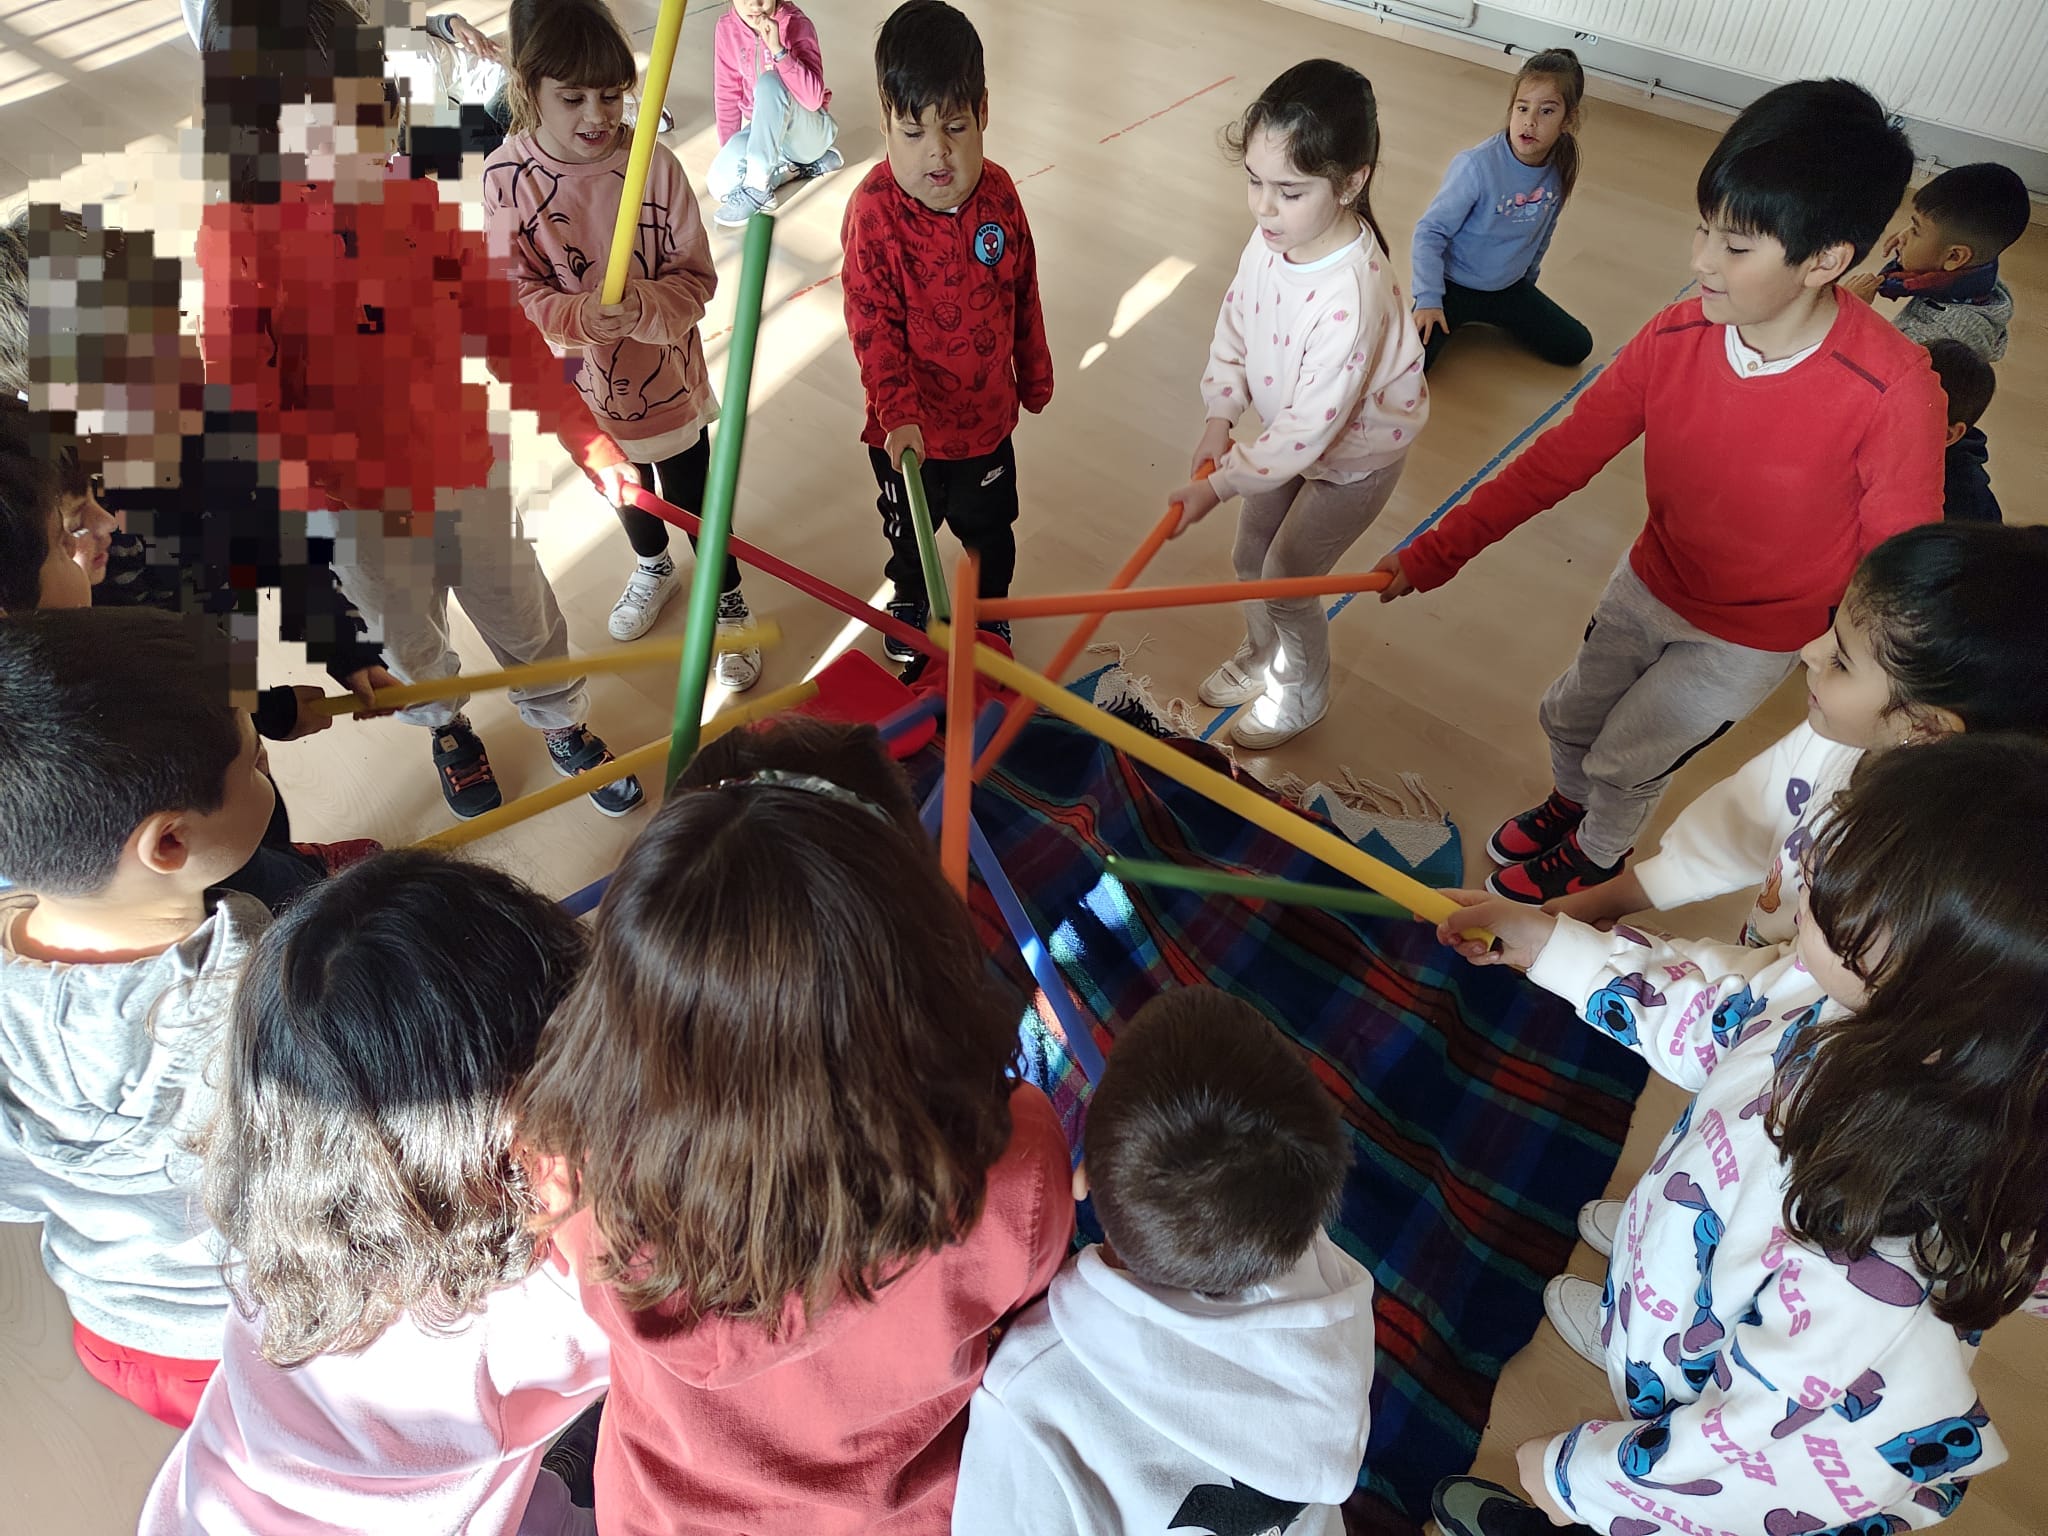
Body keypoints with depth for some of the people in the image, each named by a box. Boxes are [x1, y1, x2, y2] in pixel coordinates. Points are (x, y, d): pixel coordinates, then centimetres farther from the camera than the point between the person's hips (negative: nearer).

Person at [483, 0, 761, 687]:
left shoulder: (656, 164, -19)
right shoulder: (507, 177, -17)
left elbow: (696, 276, -15)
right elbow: (515, 291, -15)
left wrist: (644, 307, -35)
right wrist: (580, 317, -35)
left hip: (668, 377, -2)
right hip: (586, 385, 2)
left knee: (695, 501, 13)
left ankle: (730, 606, 37)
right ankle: (651, 566, 58)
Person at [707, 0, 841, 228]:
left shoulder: (797, 25, -19)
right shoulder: (727, 28, -7)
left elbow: (813, 99, -31)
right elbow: (727, 94, 2)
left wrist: (778, 49, -39)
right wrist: (731, 151, -3)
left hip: (808, 131, -5)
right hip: (764, 131, 5)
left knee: (769, 82, -34)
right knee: (720, 183, -21)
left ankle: (758, 187, -30)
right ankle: (797, 166, -3)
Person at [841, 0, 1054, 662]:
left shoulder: (999, 192, -9)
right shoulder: (874, 209, -22)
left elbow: (1022, 293, 4)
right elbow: (873, 324, -22)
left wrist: (1034, 373, 14)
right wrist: (897, 414, -31)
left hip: (987, 413, 3)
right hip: (908, 425, -2)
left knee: (990, 529, 22)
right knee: (910, 531, 24)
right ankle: (910, 602, 54)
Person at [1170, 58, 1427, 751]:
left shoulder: (1351, 296, -40)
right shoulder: (1274, 236, -18)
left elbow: (1311, 426, -35)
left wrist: (1221, 482, -32)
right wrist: (1219, 419, -10)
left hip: (1353, 453, -7)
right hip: (1290, 431, 7)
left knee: (1287, 579, 5)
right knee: (1250, 557, 20)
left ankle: (1302, 697, 34)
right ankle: (1261, 657, 49)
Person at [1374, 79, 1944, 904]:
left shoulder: (1895, 393, -31)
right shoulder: (1674, 339, -19)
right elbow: (1563, 455, -13)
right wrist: (1438, 550, -17)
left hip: (1747, 640, -4)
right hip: (1647, 585, 4)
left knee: (1624, 760, 10)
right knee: (1569, 717, 23)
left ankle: (1598, 853, 45)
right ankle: (1568, 802, 58)